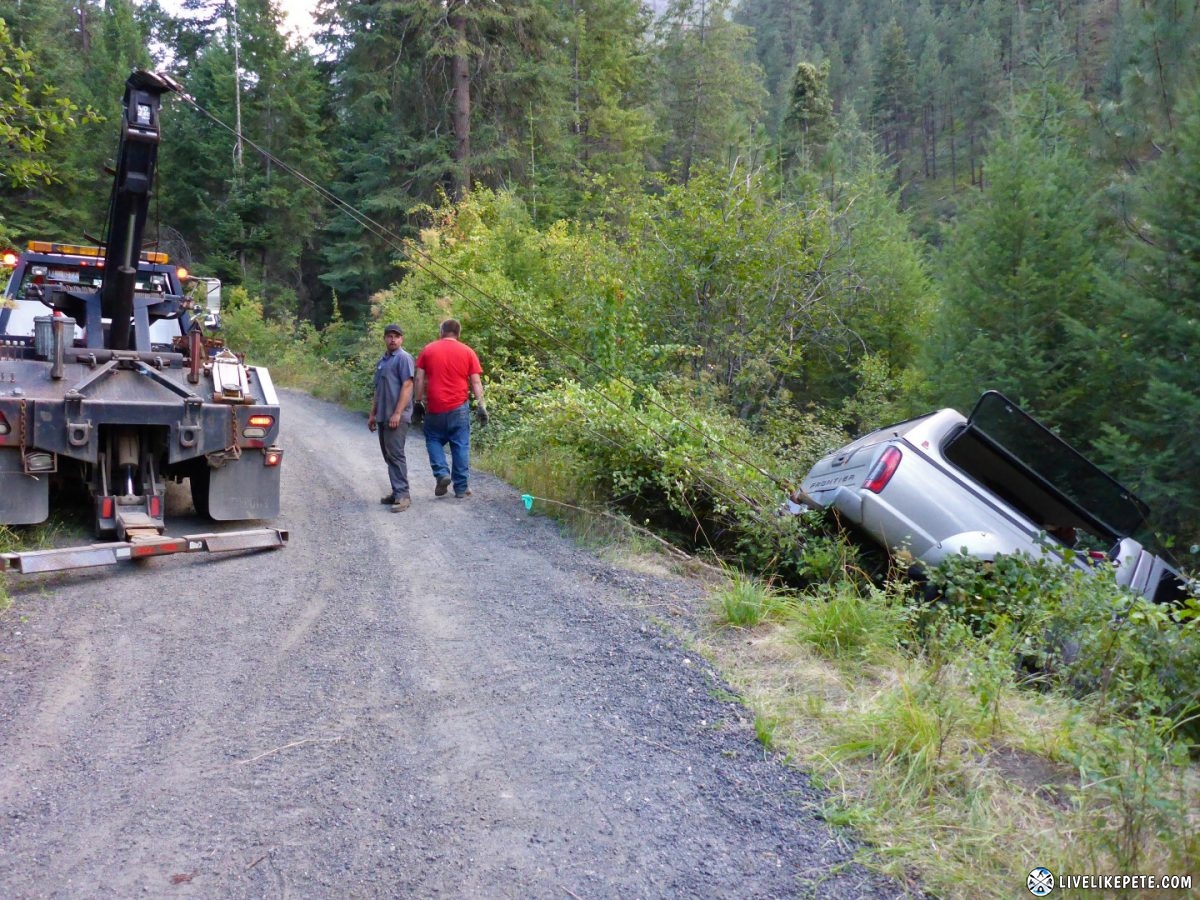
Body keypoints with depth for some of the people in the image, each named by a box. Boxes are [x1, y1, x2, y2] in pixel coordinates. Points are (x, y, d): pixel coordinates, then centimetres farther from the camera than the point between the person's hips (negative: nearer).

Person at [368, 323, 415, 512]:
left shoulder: (403, 358, -8)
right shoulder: (382, 360, 18)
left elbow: (407, 386, -16)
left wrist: (397, 413, -21)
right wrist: (372, 414, 22)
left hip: (396, 416, -9)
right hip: (383, 416, 9)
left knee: (395, 454, -11)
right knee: (388, 455, 10)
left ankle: (402, 495, -8)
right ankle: (397, 492, 17)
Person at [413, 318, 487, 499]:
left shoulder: (428, 350, 4)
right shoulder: (467, 352, 2)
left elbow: (420, 379, 2)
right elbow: (476, 382, -1)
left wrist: (419, 401, 9)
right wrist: (481, 405, 2)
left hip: (435, 407, 0)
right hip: (459, 408, 0)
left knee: (433, 440, 17)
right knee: (461, 446, 5)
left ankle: (442, 473, -2)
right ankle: (461, 488, 8)